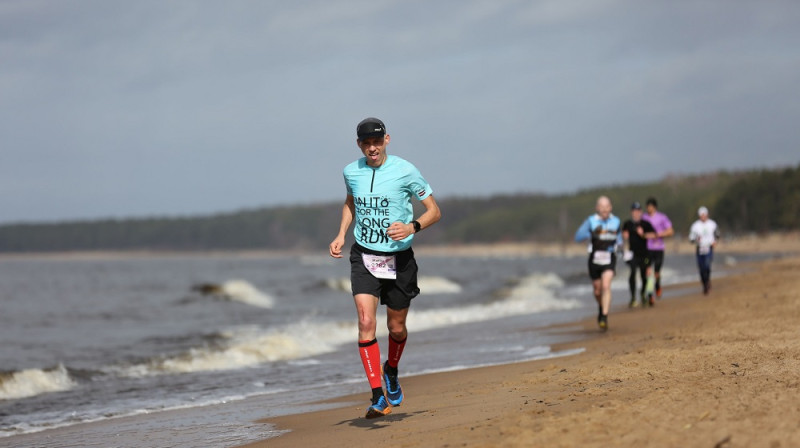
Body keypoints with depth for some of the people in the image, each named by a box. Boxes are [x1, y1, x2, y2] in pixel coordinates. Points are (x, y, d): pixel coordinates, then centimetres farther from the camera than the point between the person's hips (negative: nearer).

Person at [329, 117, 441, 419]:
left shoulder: (405, 171, -10)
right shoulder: (351, 172, 1)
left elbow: (434, 211, -4)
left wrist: (412, 227, -22)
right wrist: (341, 235, 9)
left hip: (399, 257, -1)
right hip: (363, 257, 1)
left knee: (396, 327, 11)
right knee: (366, 322, -17)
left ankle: (391, 372, 44)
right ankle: (378, 397, -16)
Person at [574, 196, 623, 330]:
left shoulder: (616, 221, 1)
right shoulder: (591, 221, -7)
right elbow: (578, 237, -12)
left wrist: (619, 242, 1)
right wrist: (592, 233, -28)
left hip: (609, 260, 0)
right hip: (595, 259, 0)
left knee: (606, 286, -21)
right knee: (597, 291, 13)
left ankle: (604, 317, -23)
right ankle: (601, 308, 46)